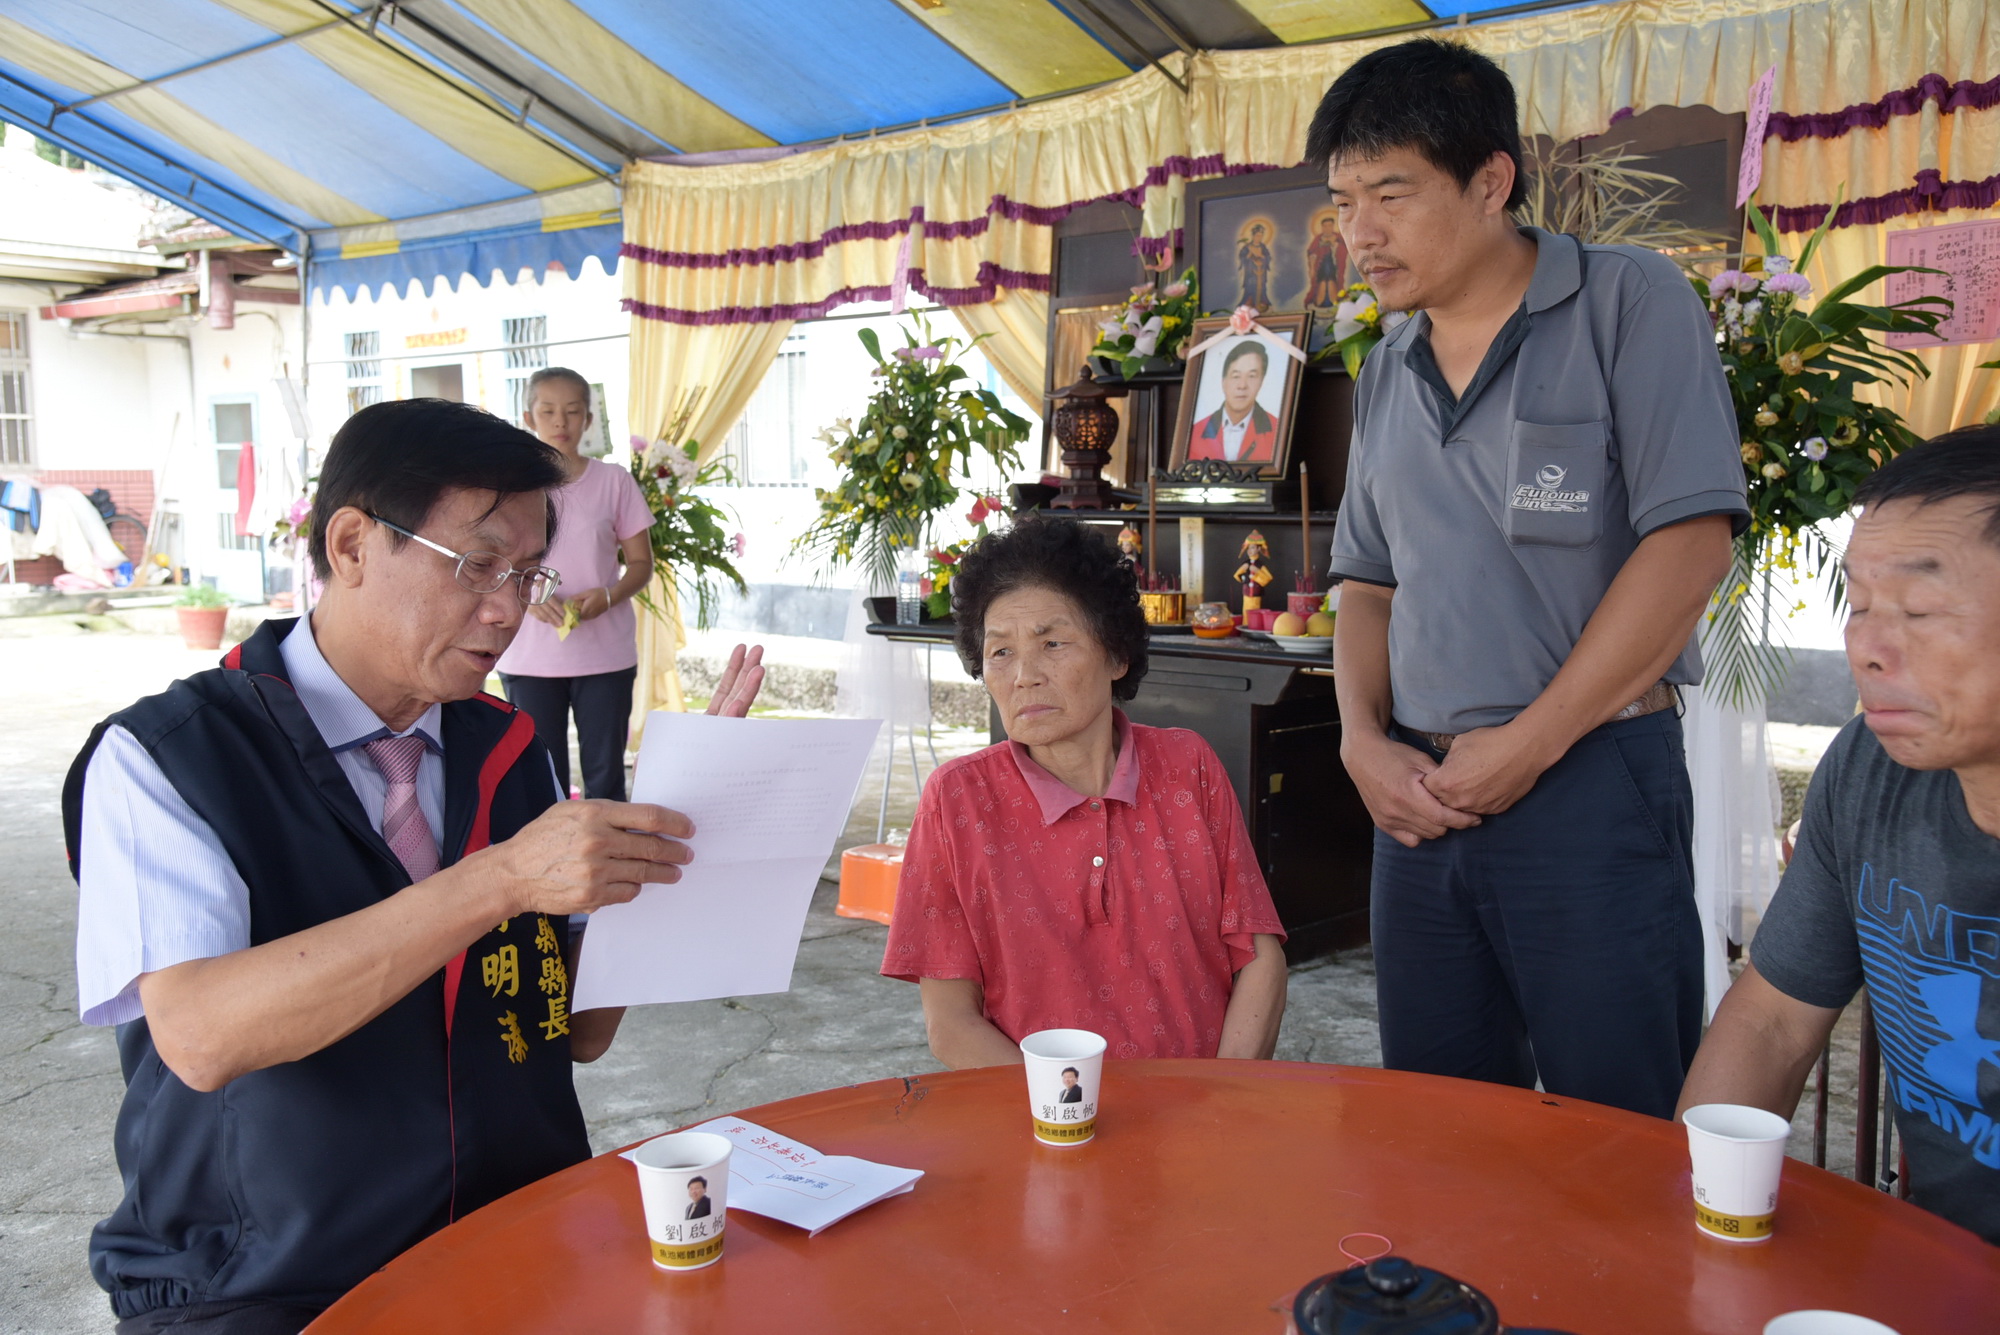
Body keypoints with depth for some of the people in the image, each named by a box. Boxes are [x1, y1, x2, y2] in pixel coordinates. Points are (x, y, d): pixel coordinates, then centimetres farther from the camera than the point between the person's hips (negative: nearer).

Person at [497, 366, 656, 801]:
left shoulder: (614, 481, 3)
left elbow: (641, 563, 6)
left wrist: (608, 596, -14)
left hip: (605, 654, 0)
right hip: (530, 655, 0)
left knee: (605, 775, 5)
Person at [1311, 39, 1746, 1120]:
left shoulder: (1628, 302, -3)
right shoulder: (1387, 373, 15)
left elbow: (1690, 543, -12)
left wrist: (1528, 746, -14)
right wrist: (1363, 739, -1)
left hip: (1593, 780, -5)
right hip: (1421, 797, 6)